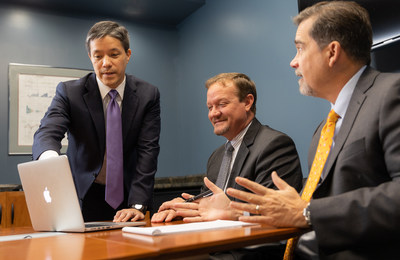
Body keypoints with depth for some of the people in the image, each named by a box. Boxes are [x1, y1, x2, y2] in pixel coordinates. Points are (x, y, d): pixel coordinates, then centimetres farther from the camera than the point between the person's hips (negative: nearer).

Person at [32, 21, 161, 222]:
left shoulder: (147, 95, -3)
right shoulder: (69, 92, -5)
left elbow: (147, 150, -8)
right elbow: (46, 133, -19)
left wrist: (137, 205, -19)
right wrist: (49, 158, -44)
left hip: (126, 196, 1)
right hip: (84, 198, 0)